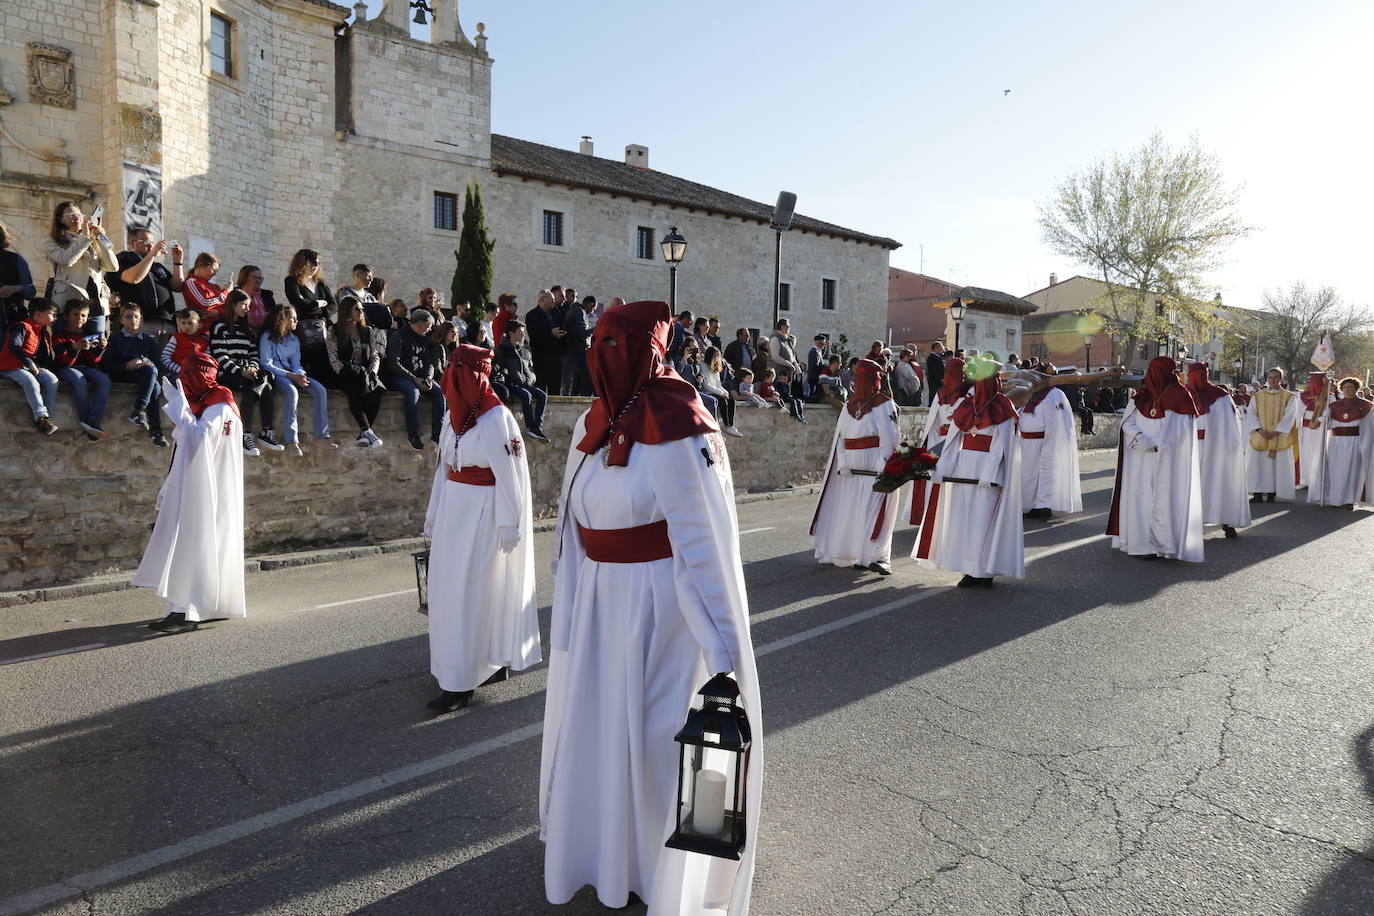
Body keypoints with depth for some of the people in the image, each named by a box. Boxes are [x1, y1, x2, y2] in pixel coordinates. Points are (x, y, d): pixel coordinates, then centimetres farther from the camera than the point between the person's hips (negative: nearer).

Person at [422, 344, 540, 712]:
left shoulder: (497, 419, -14)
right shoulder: (455, 415, 8)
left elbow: (510, 476, -15)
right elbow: (444, 468, 13)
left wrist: (509, 525, -15)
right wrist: (434, 516, 15)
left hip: (483, 514, -8)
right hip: (454, 510, 8)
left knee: (470, 595, -4)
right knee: (448, 589, 13)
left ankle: (462, 682, 5)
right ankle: (493, 664, 26)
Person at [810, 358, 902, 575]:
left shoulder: (884, 405, -4)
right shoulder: (849, 406, 13)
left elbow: (889, 439, -10)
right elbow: (840, 438, 10)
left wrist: (882, 468, -17)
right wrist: (842, 464, -2)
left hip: (876, 470, -6)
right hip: (851, 472, 6)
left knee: (873, 512, -12)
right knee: (847, 512, 8)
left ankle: (879, 557, -8)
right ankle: (856, 555, 20)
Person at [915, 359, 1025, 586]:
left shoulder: (1003, 408, 0)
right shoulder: (965, 404, 11)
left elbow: (1000, 444, -7)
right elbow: (952, 438, 9)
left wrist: (989, 474, -17)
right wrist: (941, 468, 1)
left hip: (987, 471, -5)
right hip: (963, 468, 5)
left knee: (983, 519, -4)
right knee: (962, 518, 4)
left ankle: (985, 572, 4)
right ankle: (970, 570, 11)